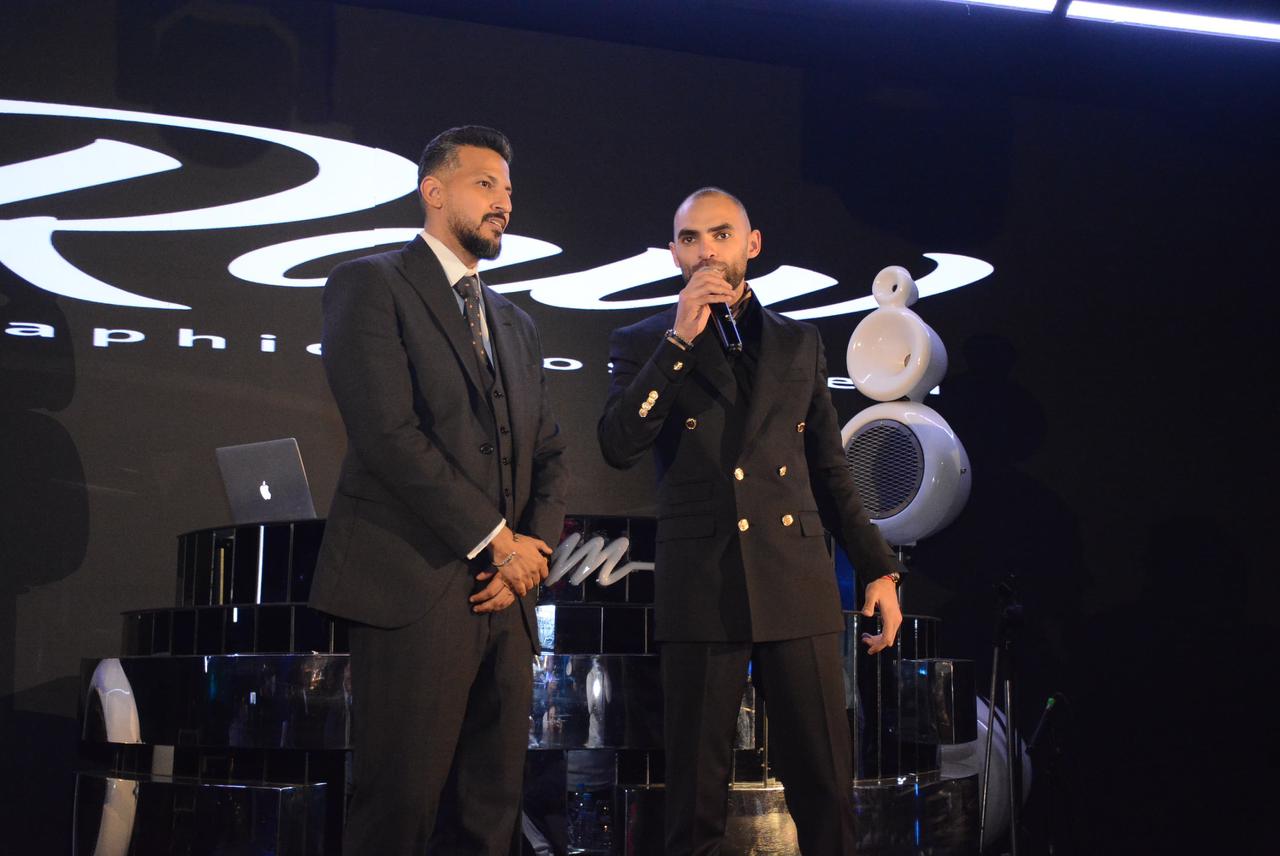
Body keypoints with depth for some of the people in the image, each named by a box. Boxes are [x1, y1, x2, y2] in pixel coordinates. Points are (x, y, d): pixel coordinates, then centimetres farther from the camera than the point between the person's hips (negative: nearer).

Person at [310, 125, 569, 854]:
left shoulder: (516, 324, 22)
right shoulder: (372, 284, -1)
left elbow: (549, 454, 19)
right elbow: (389, 433, -13)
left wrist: (535, 549, -1)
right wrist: (497, 541, -11)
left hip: (503, 597, 7)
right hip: (415, 589, -7)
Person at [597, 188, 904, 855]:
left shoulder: (798, 343, 15)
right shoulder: (644, 344, 8)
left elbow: (829, 469, 18)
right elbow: (618, 446, -8)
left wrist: (878, 568, 11)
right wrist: (680, 339, -11)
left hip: (798, 587, 2)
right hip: (701, 590, -2)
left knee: (824, 787, 1)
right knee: (696, 795, 3)